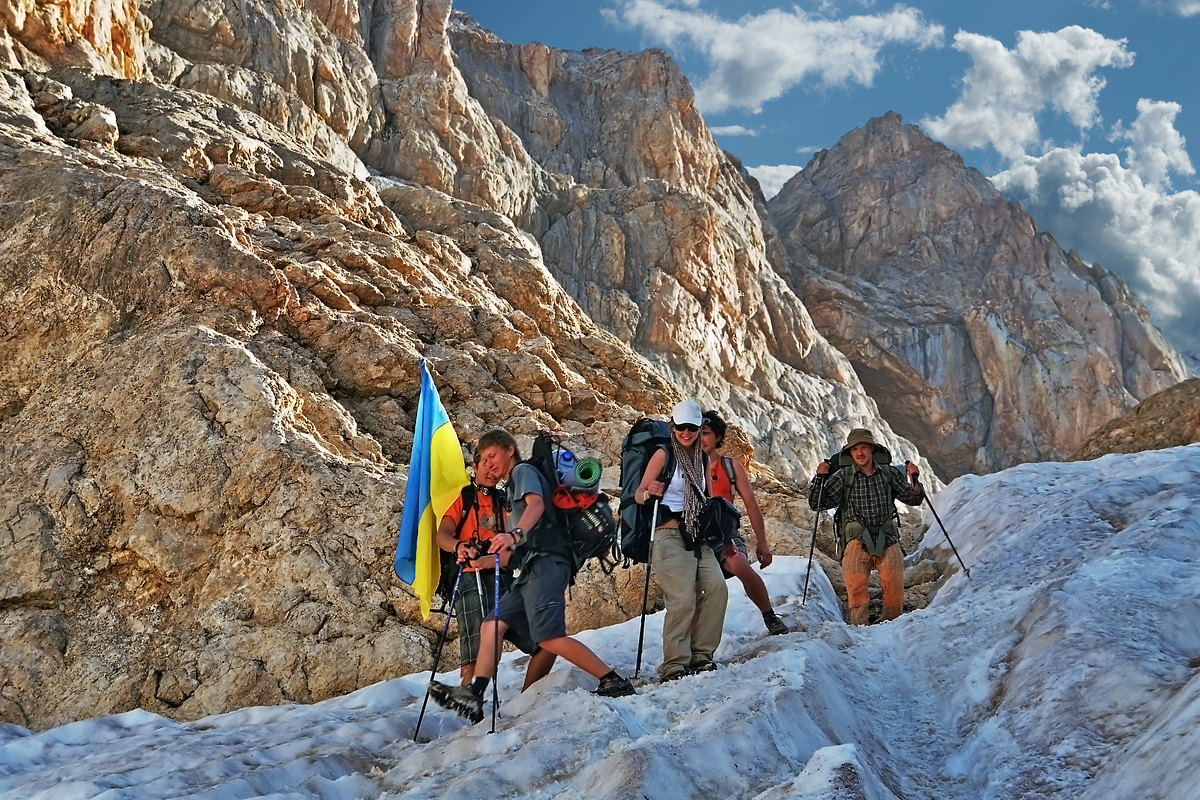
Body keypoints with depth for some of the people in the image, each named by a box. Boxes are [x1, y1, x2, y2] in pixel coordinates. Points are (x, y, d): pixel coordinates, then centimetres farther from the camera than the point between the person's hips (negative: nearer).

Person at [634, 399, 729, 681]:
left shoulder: (701, 458, 15)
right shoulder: (664, 455, -3)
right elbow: (638, 494, -7)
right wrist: (649, 493, -29)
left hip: (697, 536, 6)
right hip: (670, 535, -6)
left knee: (716, 588, -12)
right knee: (683, 599, -18)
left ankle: (700, 654, -3)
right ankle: (674, 665, -13)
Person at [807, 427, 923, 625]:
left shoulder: (889, 473, 11)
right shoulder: (843, 476, 7)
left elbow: (912, 499, 20)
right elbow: (817, 504, 8)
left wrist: (914, 479, 2)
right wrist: (820, 478, -6)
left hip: (887, 539, 1)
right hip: (857, 541, 0)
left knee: (894, 585, -15)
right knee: (856, 586, -14)